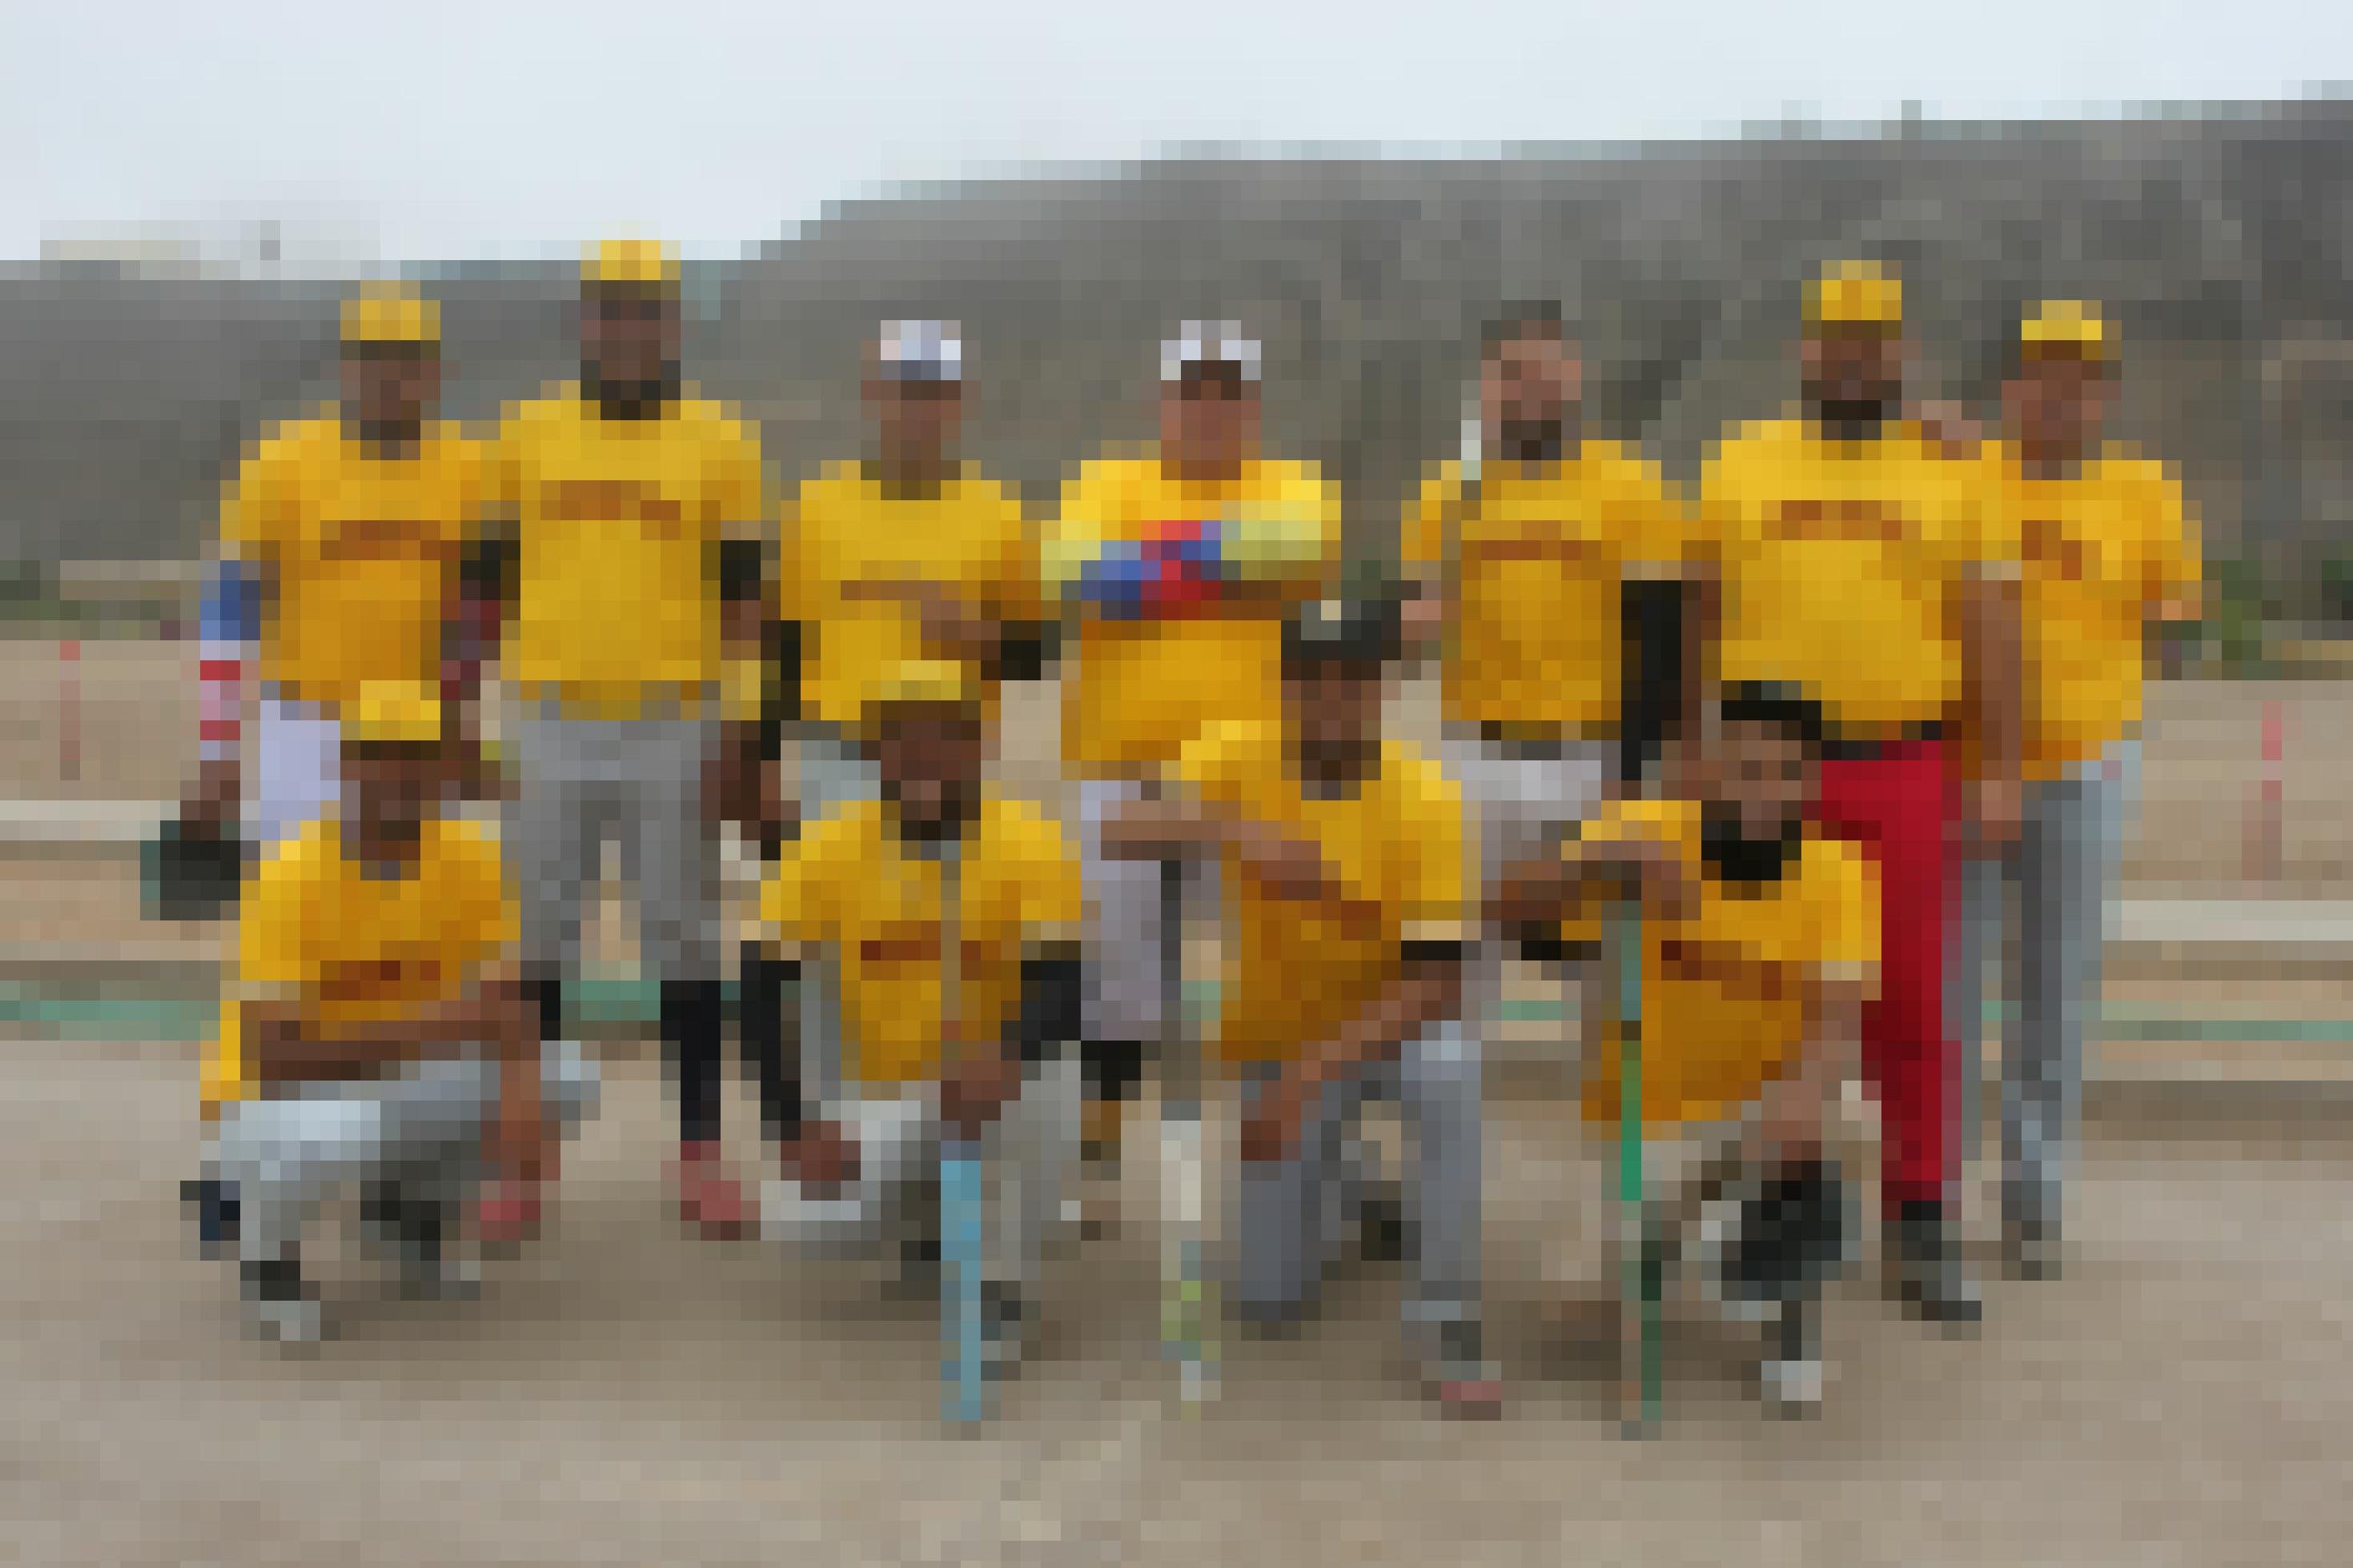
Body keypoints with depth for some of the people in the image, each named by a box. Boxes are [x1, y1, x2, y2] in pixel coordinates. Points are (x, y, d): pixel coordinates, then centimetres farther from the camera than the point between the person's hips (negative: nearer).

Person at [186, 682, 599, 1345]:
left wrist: (515, 1167, -26)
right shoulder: (295, 876, -22)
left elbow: (507, 1018, -12)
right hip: (269, 1101, -5)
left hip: (393, 1087, 5)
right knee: (344, 1132, -40)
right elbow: (272, 1058, -27)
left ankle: (414, 1198, 10)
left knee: (567, 1076, -15)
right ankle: (265, 1246, -4)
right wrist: (429, 1025, -36)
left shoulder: (471, 858, -9)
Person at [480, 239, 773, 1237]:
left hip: (675, 726, -2)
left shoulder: (719, 442, 3)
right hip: (550, 723, 2)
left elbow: (743, 597, 2)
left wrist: (737, 731, -6)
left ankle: (700, 1154, 14)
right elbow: (493, 583, 12)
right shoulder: (528, 434, 9)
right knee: (536, 943, 8)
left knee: (685, 940, 6)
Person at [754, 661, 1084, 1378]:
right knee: (795, 1223, -20)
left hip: (992, 1078, -2)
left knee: (1044, 1077, -37)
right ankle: (926, 1208, 16)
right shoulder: (828, 848, -8)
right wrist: (799, 1125, -19)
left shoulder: (1030, 842, -14)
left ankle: (1005, 1287, -13)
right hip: (882, 1094, 3)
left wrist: (1005, 1061, -47)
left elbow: (1058, 989, -25)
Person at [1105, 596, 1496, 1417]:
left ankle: (1445, 1322, -21)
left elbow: (1434, 980, -23)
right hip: (1278, 1040, 2)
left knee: (1451, 1073, -39)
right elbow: (1126, 832, -32)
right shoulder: (1237, 754, -15)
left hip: (1390, 1025, -2)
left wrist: (1309, 1079, -32)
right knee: (1266, 1298, 0)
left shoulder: (1426, 798, -20)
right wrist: (1234, 834, -50)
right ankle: (1342, 1188, 34)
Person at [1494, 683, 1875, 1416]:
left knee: (1805, 1218, -28)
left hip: (1761, 1111, 0)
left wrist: (1808, 1091, -44)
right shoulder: (1651, 830, -14)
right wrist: (1607, 858, -40)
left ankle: (1793, 1317, 8)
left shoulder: (1838, 875, -13)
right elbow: (1514, 907, -22)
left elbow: (1838, 1021, -22)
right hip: (1643, 1112, 0)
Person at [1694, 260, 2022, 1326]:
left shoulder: (1952, 475, 6)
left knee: (1911, 1007, 5)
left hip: (1906, 774, -1)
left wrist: (2000, 770, -2)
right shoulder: (1740, 467, 8)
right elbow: (1697, 621, 9)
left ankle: (1921, 1226, 17)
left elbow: (1990, 632, 4)